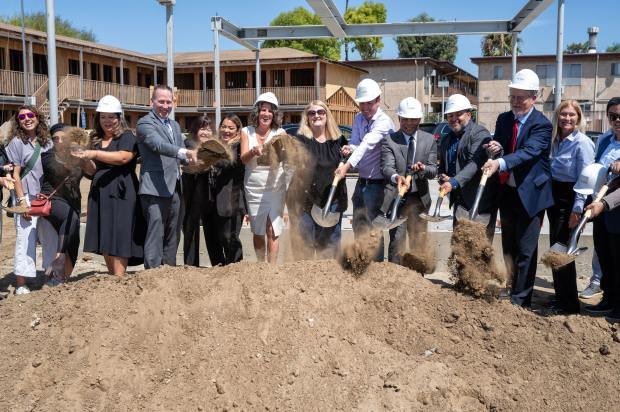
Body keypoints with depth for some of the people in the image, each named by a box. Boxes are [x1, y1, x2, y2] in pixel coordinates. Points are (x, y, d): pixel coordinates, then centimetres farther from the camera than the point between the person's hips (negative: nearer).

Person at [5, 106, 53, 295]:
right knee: (25, 239, -6)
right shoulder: (17, 143, -1)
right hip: (27, 197, -4)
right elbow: (15, 175, -4)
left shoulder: (47, 142, 12)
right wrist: (22, 201, -12)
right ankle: (21, 285, -1)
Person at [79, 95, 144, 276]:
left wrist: (95, 154, -24)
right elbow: (94, 171, 20)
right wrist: (86, 160, 0)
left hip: (121, 194, -7)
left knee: (118, 239, -9)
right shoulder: (96, 140, 18)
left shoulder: (127, 137, -2)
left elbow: (123, 157, -20)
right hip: (99, 194, 7)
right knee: (104, 241, 6)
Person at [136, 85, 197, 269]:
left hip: (175, 189, 8)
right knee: (155, 234, -10)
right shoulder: (145, 123, -5)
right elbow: (158, 145, -23)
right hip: (155, 189, -8)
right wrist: (184, 152, -37)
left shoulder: (175, 125, 21)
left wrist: (190, 158, -2)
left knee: (173, 235, 12)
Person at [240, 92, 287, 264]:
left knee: (272, 231, -6)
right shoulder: (247, 132, 4)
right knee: (257, 232, 10)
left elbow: (282, 157, -12)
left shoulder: (280, 133, 1)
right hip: (253, 187, 2)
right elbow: (243, 158, -6)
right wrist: (254, 151, -28)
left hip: (275, 187, -1)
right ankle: (261, 265, 24)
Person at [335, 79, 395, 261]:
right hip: (362, 181, 8)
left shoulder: (384, 122, -18)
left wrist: (347, 165, -42)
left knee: (372, 227, -4)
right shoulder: (358, 119, 7)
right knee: (358, 225, 16)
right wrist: (349, 148, -21)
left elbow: (367, 144, -31)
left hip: (377, 182, -8)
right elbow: (355, 143, 3)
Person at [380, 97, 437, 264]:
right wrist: (396, 177, -38)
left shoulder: (429, 140, 7)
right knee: (397, 241, -9)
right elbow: (386, 167, -15)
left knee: (419, 240, 10)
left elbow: (433, 170, 2)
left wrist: (423, 168, -22)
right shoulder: (389, 140, -3)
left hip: (420, 198, 3)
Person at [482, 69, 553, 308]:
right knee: (508, 248, 16)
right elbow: (496, 155, 7)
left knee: (526, 250, -2)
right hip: (507, 192, 6)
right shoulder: (503, 119, 7)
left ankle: (520, 301, 5)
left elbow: (528, 152, -27)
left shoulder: (542, 125, -12)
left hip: (530, 194, -6)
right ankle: (508, 293, 28)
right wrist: (495, 151, -17)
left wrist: (500, 162, -41)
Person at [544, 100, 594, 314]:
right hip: (554, 198, 7)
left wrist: (577, 209, -19)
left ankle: (569, 304, 8)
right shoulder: (555, 140, 10)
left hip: (570, 200, -7)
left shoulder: (582, 143, -12)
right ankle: (561, 298, 25)